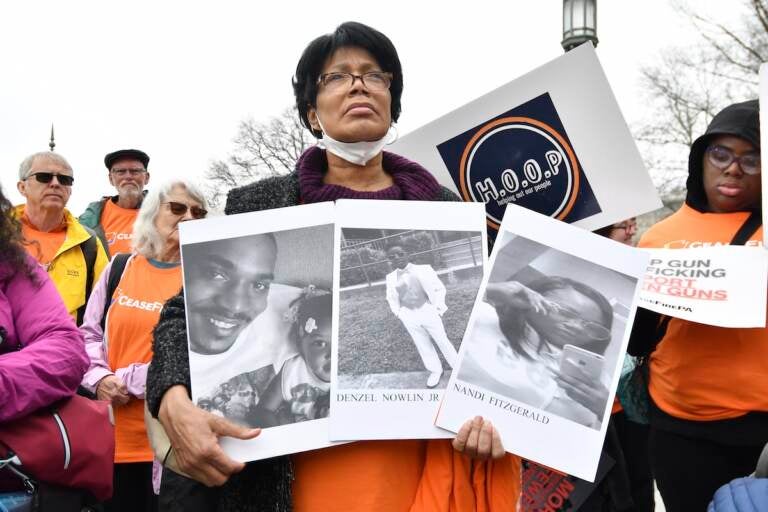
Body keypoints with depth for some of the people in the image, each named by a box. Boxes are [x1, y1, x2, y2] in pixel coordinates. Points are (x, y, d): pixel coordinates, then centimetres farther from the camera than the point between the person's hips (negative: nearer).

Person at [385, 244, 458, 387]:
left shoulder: (423, 270, -6)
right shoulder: (391, 277, 2)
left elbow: (439, 288, -1)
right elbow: (392, 298, 15)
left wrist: (438, 308, -5)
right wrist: (399, 314, 7)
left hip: (428, 312, -3)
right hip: (409, 317, 3)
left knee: (442, 341, 9)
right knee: (423, 346, 12)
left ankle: (457, 366, 25)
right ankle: (435, 371, 27)